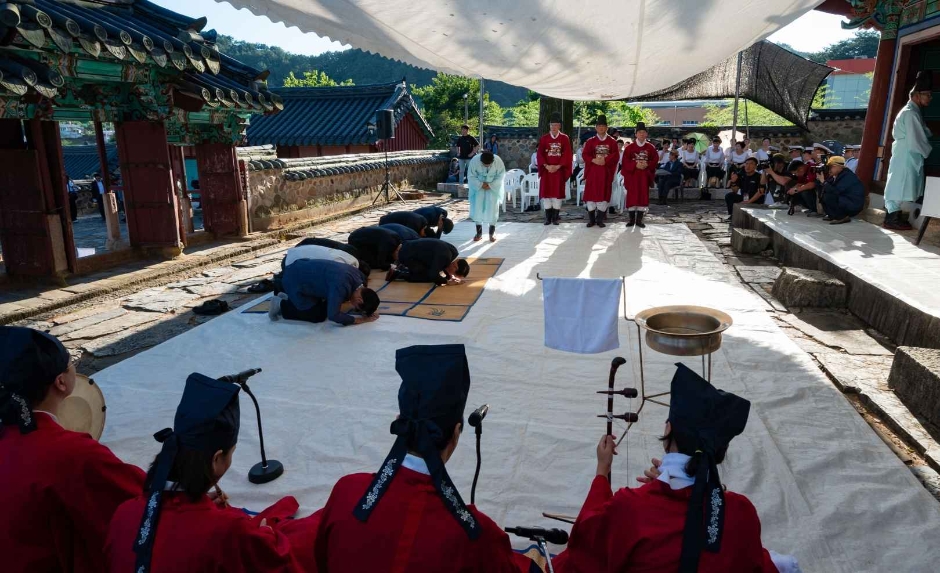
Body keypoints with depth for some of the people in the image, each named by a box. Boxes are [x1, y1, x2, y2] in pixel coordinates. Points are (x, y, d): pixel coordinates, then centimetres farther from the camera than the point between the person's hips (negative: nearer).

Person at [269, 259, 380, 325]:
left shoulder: (358, 275, -9)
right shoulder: (341, 286, -36)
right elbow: (333, 315, -37)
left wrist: (369, 312, -7)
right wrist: (361, 320, -28)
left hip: (302, 270, 9)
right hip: (293, 279, -9)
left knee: (324, 308, 10)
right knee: (318, 316, -8)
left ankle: (287, 298, 23)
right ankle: (282, 306, 7)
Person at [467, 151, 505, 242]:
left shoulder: (498, 161, -25)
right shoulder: (474, 161, -25)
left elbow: (501, 176, -14)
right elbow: (471, 176, -15)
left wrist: (490, 185, -23)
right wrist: (481, 184, -24)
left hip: (494, 187, -1)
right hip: (478, 186, 1)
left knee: (493, 207, -7)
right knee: (477, 207, -5)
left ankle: (492, 232, 5)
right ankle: (479, 232, 6)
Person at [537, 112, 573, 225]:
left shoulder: (565, 138, 3)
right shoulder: (544, 138, 6)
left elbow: (567, 155, -3)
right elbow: (540, 154, 1)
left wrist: (558, 166, -13)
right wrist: (546, 166, -12)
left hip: (559, 170, -1)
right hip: (546, 169, 1)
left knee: (558, 192, 0)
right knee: (546, 192, 0)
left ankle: (555, 217, 7)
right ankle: (548, 217, 8)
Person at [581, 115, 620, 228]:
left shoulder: (612, 142, 6)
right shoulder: (590, 141, 8)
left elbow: (615, 156, -2)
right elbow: (585, 154, 1)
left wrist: (605, 160, -18)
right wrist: (594, 160, -16)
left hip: (606, 171, 0)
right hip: (593, 171, 0)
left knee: (604, 194, 0)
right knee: (591, 193, -1)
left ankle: (600, 219, 8)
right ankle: (591, 219, 7)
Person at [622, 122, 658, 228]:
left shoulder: (650, 147, 6)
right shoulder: (630, 147, 2)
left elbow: (654, 160, 4)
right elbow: (626, 161, -4)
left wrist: (647, 165, -15)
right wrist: (635, 165, -17)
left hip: (645, 175, 1)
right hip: (632, 175, -1)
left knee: (643, 195, 1)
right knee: (632, 195, -2)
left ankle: (639, 219, 7)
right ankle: (632, 219, 6)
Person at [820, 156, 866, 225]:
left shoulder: (848, 176, -19)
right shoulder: (836, 176, 7)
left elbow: (836, 191, -28)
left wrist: (824, 183, -19)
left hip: (854, 206, -9)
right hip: (844, 202, 9)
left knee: (828, 197, -24)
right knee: (824, 194, 5)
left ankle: (842, 217, -12)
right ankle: (832, 215, 7)